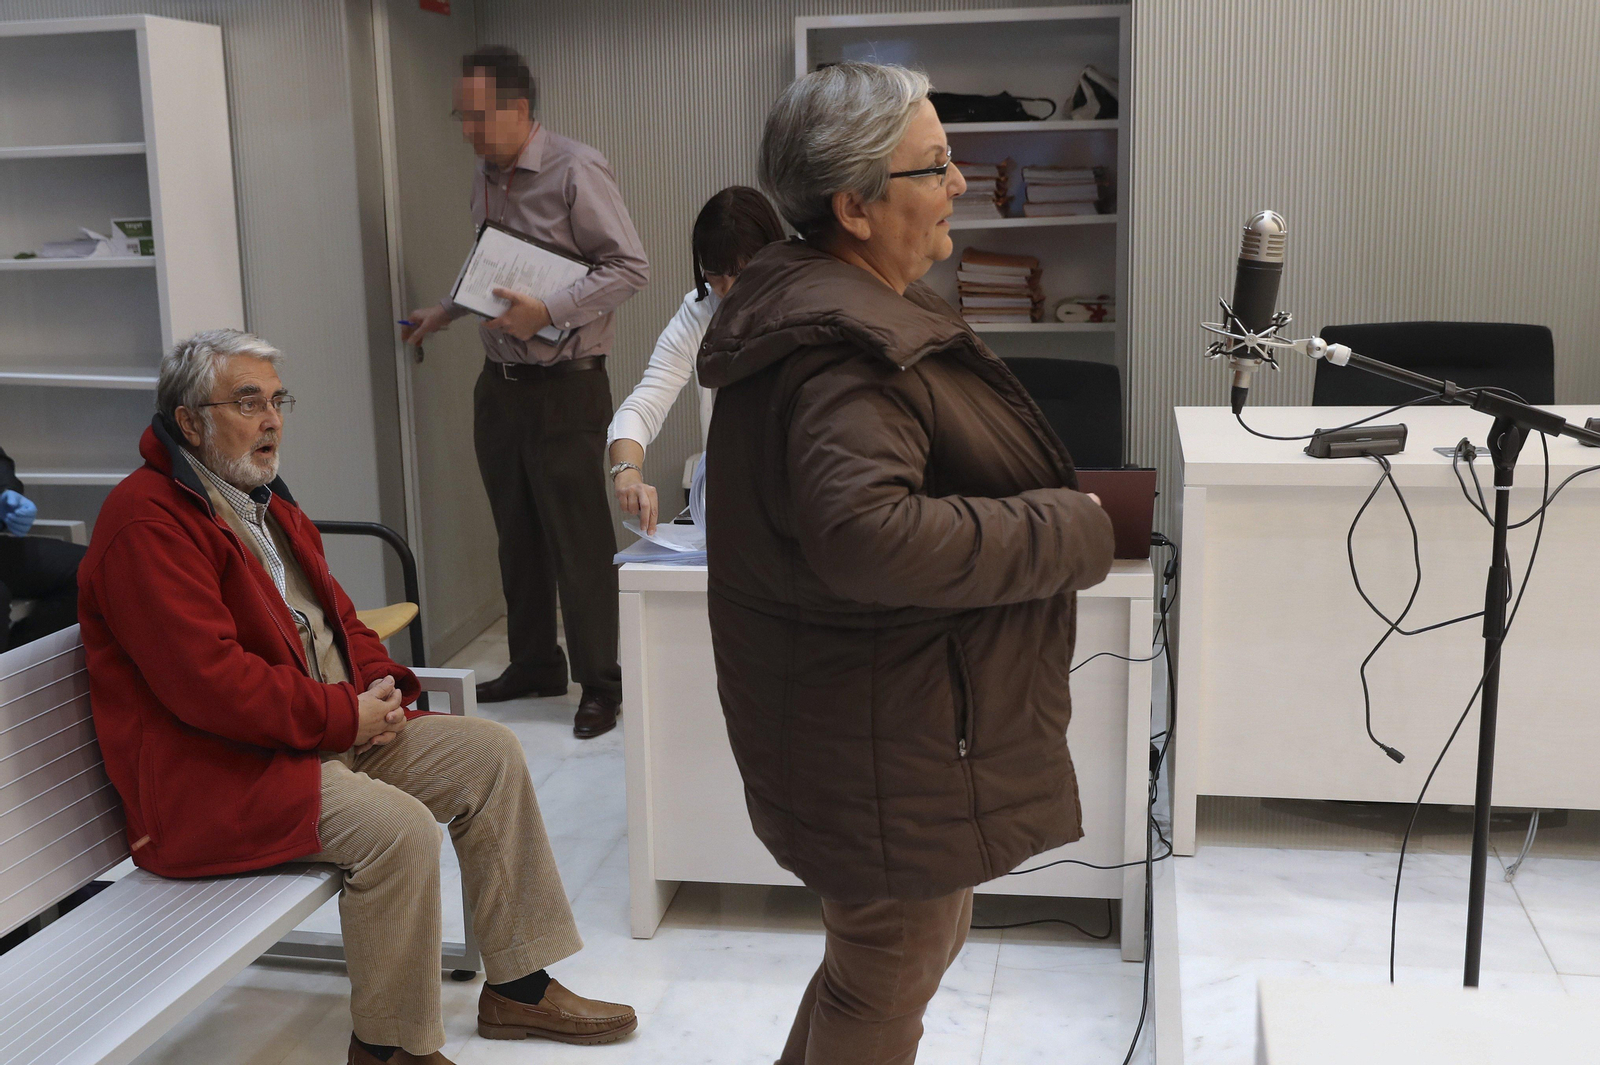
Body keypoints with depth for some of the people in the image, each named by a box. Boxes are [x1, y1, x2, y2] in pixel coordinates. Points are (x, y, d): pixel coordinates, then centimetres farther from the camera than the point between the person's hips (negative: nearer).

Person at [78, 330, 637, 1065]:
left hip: (339, 729, 10)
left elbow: (335, 614, 22)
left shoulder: (265, 502, 16)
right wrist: (347, 715, -18)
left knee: (490, 752, 1)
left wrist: (381, 685, 0)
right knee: (399, 826, -29)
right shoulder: (147, 522, -17)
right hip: (217, 773, -10)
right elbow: (211, 682, -26)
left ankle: (518, 986, 8)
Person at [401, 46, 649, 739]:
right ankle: (534, 664, 28)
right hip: (499, 384, 8)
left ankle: (600, 683, 10)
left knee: (579, 540, -2)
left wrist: (547, 312, -24)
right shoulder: (485, 179, 11)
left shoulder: (575, 171, -13)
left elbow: (629, 266, -17)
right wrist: (448, 311, 12)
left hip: (564, 388, -7)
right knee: (517, 535, 14)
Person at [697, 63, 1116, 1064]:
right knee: (887, 985, 9)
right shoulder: (844, 352, -27)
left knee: (920, 938, 27)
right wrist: (1070, 531, -28)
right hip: (890, 743, -11)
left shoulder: (832, 306, 9)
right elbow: (868, 536, -41)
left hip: (892, 712, 11)